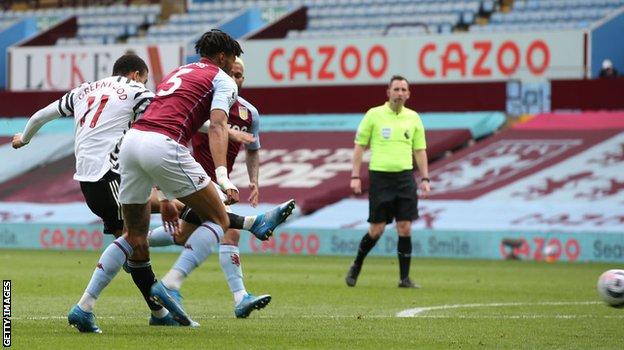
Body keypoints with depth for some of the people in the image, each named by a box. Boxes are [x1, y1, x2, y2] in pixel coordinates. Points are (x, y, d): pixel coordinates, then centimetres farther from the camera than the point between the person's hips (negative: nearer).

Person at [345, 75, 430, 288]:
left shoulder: (413, 118, 8)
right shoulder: (374, 115, -1)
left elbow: (419, 150, 13)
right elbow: (359, 146, 3)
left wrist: (425, 179, 5)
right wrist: (355, 176, -3)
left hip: (405, 177, 2)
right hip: (379, 176, -2)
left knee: (405, 228, -3)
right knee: (377, 229, -1)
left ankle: (404, 278, 4)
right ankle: (356, 267, 21)